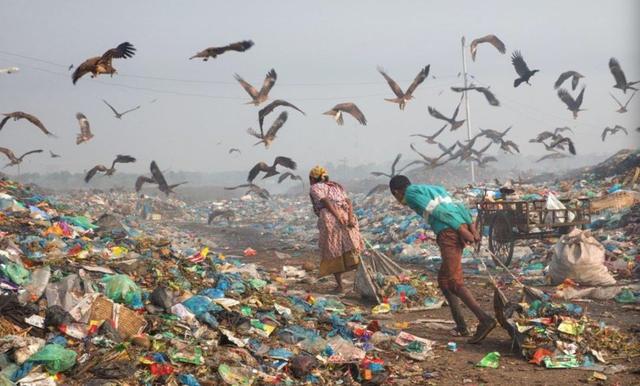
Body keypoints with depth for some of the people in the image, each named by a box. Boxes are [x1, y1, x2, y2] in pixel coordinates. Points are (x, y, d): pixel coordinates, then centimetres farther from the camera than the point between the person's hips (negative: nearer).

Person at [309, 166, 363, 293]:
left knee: (333, 253, 6)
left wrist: (338, 217, -17)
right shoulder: (337, 186, 27)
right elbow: (348, 202, 10)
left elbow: (326, 201, -8)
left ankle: (339, 285, 6)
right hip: (347, 217, 4)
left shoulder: (315, 188, 11)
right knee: (351, 250, 8)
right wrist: (350, 218, -3)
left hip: (329, 219, -4)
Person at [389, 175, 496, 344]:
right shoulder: (432, 188, 30)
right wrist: (472, 227, 10)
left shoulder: (411, 193, 3)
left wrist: (461, 230, -13)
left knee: (454, 282, -12)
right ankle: (460, 326, 14)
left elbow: (438, 211, -9)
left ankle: (484, 319, -25)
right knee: (443, 280, 16)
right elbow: (458, 206, 19)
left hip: (448, 233, -9)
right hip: (461, 228, 9)